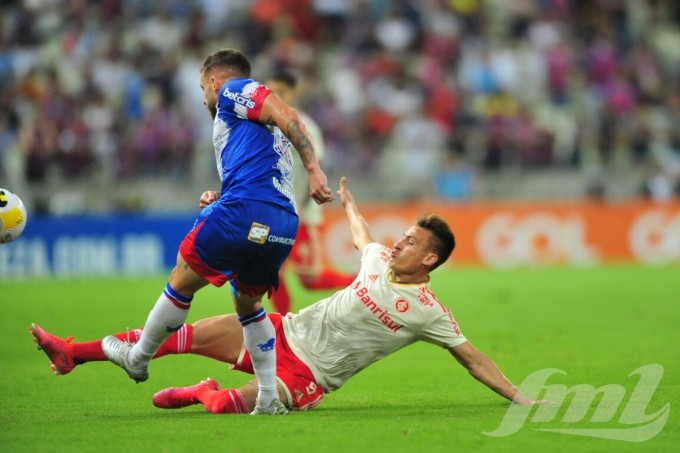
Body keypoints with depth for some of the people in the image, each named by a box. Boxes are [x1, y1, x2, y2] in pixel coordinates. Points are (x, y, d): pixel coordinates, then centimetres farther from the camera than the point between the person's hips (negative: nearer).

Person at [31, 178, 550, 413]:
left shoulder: (428, 312, -10)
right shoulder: (380, 260, 7)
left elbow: (474, 359, -8)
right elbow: (362, 235, 31)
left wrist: (522, 399, -17)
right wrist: (348, 202, 48)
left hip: (309, 373, -6)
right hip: (287, 331, 6)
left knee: (229, 406, -30)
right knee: (191, 332, -5)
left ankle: (205, 392, 8)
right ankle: (75, 353, 1)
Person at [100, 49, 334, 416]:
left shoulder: (233, 90, 9)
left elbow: (288, 117, -8)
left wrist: (314, 169, -17)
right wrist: (219, 202, 18)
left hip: (244, 211, -9)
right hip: (284, 226, 9)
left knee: (181, 284, 9)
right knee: (247, 303, 25)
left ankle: (138, 358, 24)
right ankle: (270, 399, 19)